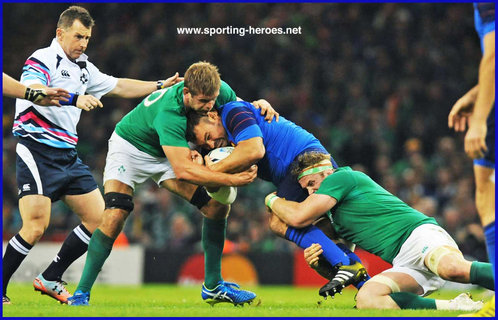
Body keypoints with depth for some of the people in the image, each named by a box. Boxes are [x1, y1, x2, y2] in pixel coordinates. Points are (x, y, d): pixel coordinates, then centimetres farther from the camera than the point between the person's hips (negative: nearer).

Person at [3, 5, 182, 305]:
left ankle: (50, 279, 14)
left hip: (68, 154, 9)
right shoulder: (43, 59, -9)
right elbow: (32, 91, -29)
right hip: (37, 152, -9)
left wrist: (161, 86, 23)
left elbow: (119, 86, 28)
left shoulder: (83, 67, 18)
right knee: (35, 228, -18)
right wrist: (74, 99, -41)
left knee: (98, 218, 4)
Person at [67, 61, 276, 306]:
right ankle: (81, 293, -13)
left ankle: (212, 286, 6)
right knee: (114, 218, -24)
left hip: (167, 154, 6)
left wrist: (257, 104, -20)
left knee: (218, 207, -7)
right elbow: (182, 170, -46)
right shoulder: (168, 113, -42)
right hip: (130, 146, -6)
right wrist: (231, 179, -50)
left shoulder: (219, 90, -22)